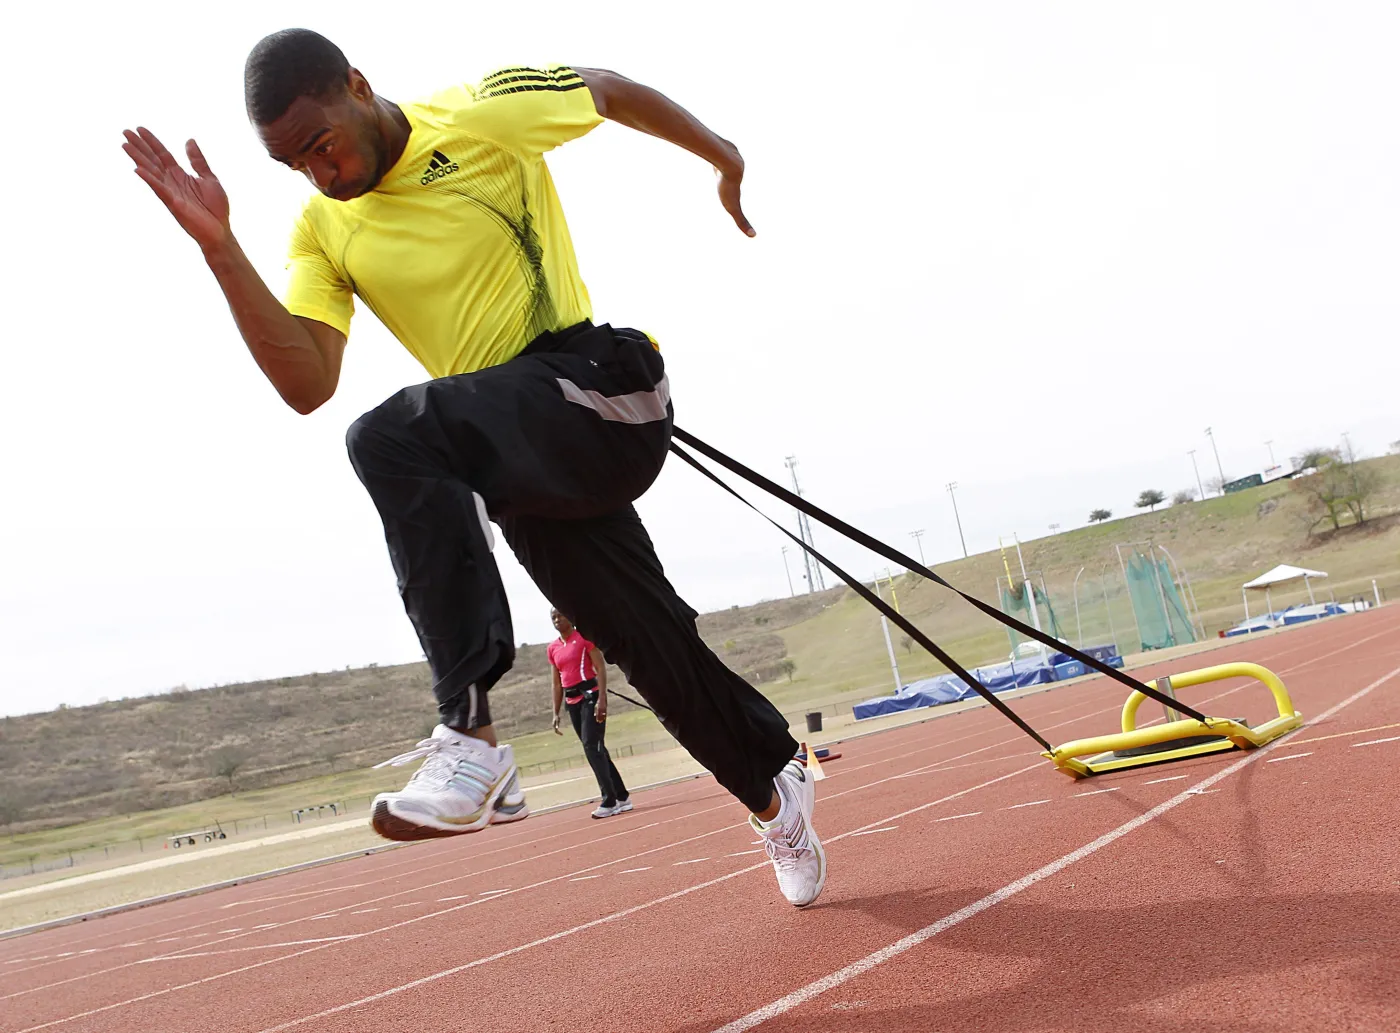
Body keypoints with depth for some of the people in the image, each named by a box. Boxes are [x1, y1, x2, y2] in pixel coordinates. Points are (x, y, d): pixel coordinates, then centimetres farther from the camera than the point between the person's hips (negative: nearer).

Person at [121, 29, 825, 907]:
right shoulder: (322, 231, 8)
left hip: (595, 389, -6)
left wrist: (725, 159, 22)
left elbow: (612, 90, 12)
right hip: (521, 470, 6)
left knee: (393, 438, -30)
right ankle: (774, 791, 36)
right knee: (647, 638, 12)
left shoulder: (485, 114, -5)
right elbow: (307, 385, -6)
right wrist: (220, 248, -13)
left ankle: (471, 735, -32)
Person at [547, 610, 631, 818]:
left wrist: (601, 699, -19)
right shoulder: (553, 648, 13)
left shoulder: (584, 637, -4)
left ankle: (609, 801, -15)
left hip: (590, 695, -6)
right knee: (596, 749, 9)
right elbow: (557, 684, 17)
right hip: (572, 702, 6)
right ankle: (622, 797, 18)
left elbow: (601, 668, -9)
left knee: (592, 747, -16)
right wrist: (556, 713, 12)